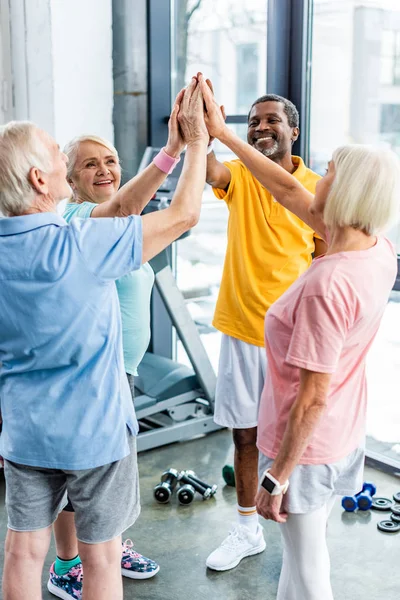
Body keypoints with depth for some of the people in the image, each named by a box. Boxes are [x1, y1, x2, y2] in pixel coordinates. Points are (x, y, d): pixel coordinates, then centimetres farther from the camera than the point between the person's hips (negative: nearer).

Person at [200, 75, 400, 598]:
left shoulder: (327, 284, -32)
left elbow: (313, 398, -28)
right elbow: (289, 190, 0)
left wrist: (278, 476, -16)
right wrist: (222, 133, 3)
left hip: (309, 448, -8)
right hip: (346, 437, 8)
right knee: (303, 551, 28)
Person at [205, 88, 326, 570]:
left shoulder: (317, 190, -4)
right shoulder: (239, 177, 0)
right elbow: (207, 170, -24)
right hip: (241, 331, 2)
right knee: (245, 435, 14)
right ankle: (247, 530, 34)